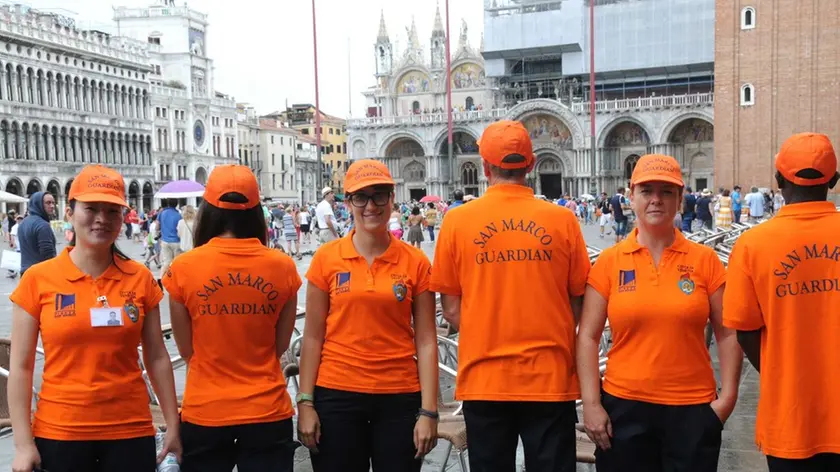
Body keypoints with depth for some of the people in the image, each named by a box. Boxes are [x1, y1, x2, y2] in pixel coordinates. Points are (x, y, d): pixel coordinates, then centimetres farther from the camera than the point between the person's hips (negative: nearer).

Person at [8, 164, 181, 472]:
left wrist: (173, 426, 5)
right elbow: (21, 367, -2)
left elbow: (157, 357, 4)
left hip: (131, 431, 1)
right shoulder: (38, 279, -5)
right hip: (60, 432, -1)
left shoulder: (140, 278, -1)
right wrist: (23, 443, -5)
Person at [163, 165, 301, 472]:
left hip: (204, 412, 0)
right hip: (267, 411, 1)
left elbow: (186, 350, 0)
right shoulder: (283, 267, -9)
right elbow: (281, 345, 2)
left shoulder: (183, 268, -11)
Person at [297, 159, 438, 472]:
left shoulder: (415, 262, -2)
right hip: (336, 396, 0)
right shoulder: (326, 258, -2)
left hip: (400, 398, 0)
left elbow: (426, 342, -1)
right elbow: (313, 337, 1)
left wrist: (428, 410, -5)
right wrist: (305, 402, -2)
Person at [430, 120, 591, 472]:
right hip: (549, 377, 0)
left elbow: (451, 310, -1)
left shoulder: (457, 221, -5)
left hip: (483, 378, 0)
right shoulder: (562, 220, -5)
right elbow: (578, 305, 2)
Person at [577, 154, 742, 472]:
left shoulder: (704, 260, 0)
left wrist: (728, 396, -5)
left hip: (693, 408, 0)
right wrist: (591, 404, -6)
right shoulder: (609, 262, -2)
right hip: (624, 406, 0)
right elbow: (588, 337, -2)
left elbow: (727, 334, 3)